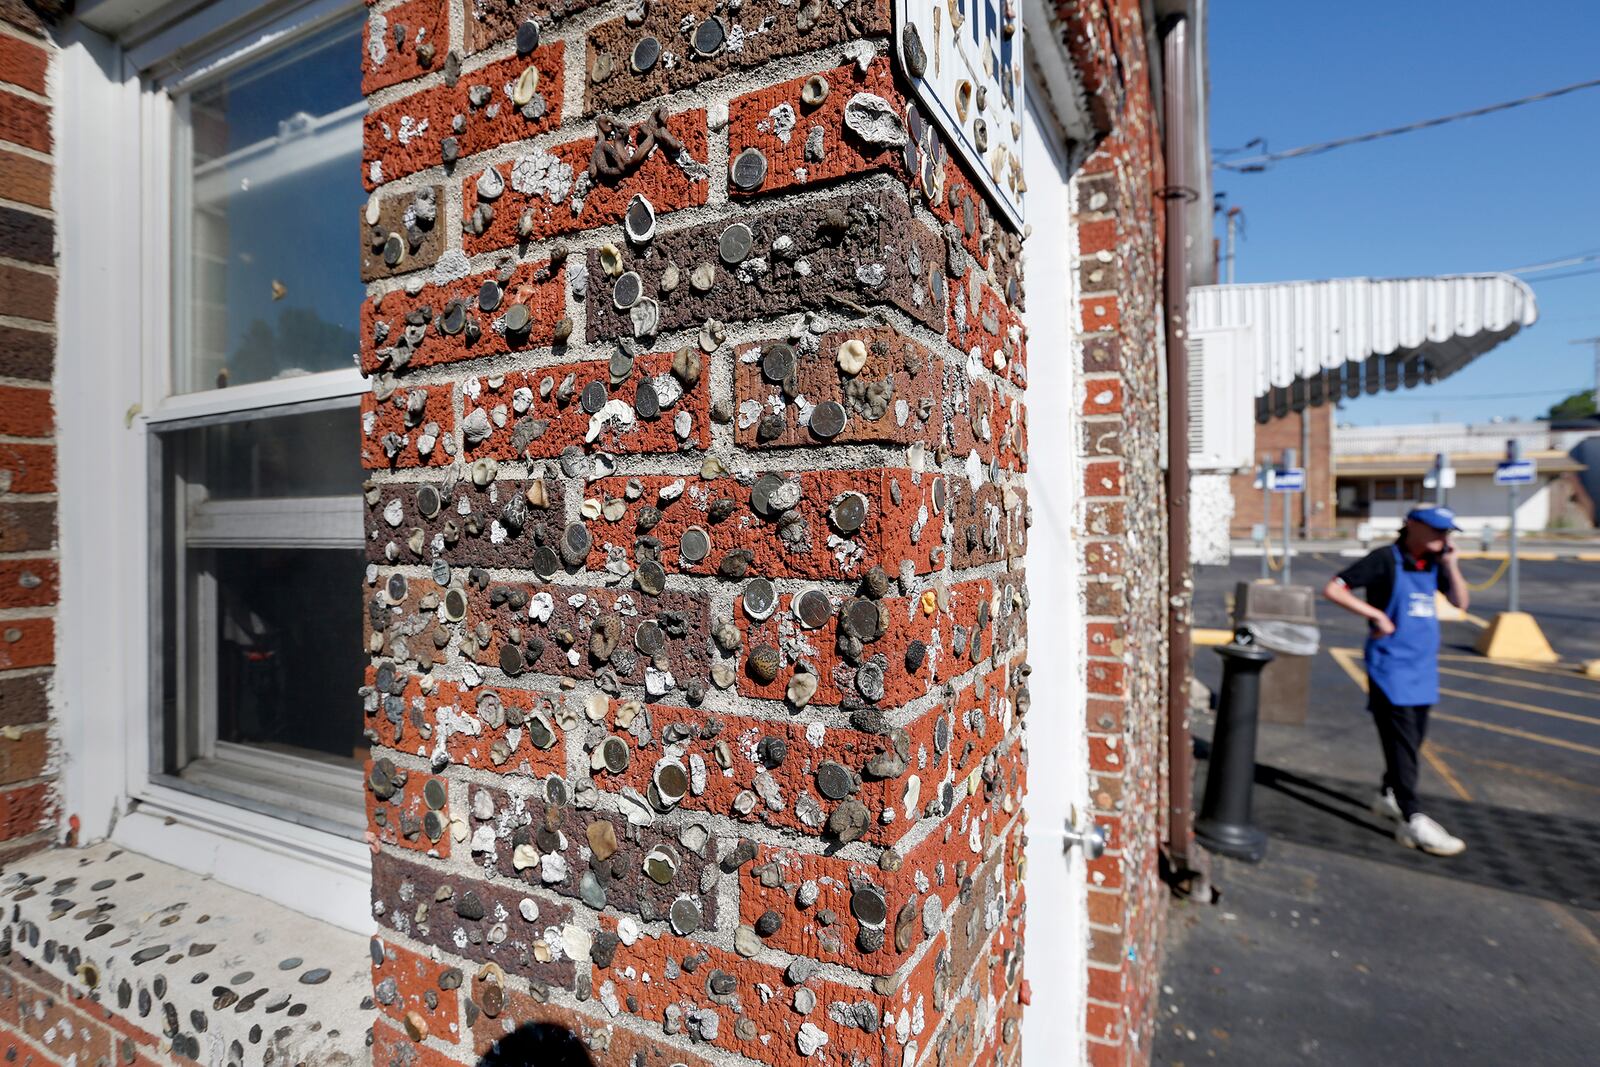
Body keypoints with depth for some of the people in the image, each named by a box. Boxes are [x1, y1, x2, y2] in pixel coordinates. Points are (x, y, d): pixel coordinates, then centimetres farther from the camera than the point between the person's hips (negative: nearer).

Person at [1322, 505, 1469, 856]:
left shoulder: (1434, 563, 10)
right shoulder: (1385, 559, -11)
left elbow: (1460, 602, 12)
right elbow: (1333, 588, -15)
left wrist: (1450, 564, 1)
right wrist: (1377, 614, -18)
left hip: (1423, 669, 8)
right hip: (1390, 666, -7)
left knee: (1413, 741, 16)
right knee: (1401, 742, -7)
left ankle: (1389, 796, 32)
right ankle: (1413, 820, -4)